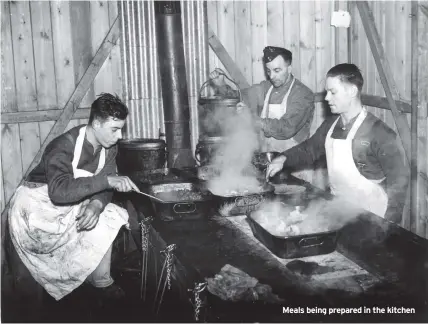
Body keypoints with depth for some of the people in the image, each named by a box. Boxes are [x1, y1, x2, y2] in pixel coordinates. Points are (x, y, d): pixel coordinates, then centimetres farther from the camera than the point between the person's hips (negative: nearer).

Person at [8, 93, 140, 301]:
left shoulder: (109, 147, -5)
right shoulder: (64, 146, -28)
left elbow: (105, 187, -8)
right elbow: (60, 191, -43)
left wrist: (97, 204, -32)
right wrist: (107, 180, -47)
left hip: (71, 206, 8)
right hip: (39, 207, -8)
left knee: (113, 217, -10)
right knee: (100, 225, -24)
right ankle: (102, 284, -6)